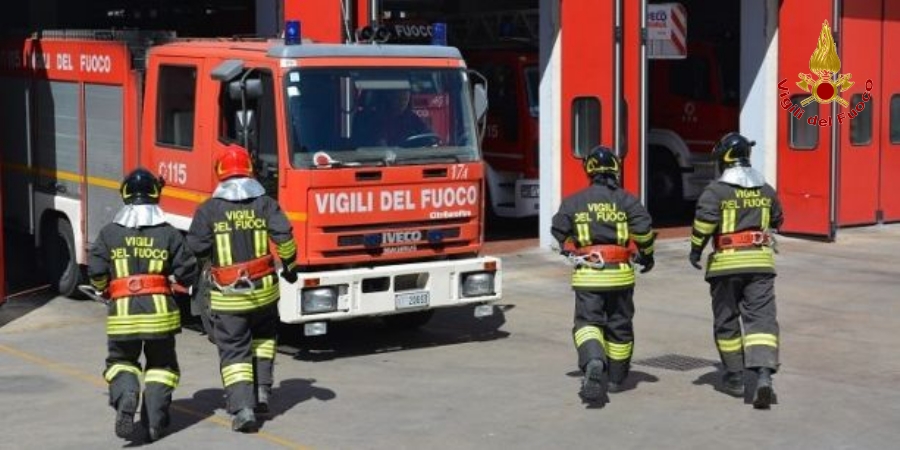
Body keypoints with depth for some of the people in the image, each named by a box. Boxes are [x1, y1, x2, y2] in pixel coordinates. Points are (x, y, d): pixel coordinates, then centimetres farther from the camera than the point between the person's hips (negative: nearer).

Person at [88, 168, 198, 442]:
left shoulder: (109, 233, -1)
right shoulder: (168, 234, -2)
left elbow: (96, 272, -3)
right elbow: (187, 272, -2)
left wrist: (106, 291, 18)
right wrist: (173, 276, 22)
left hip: (122, 313, 0)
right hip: (160, 311, 0)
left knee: (121, 361, 18)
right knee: (161, 365, 16)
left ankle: (125, 397, -12)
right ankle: (154, 421, 7)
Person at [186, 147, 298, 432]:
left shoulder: (208, 210, -5)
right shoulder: (265, 203, -2)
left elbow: (195, 250, -4)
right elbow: (284, 237, -10)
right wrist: (289, 266, 5)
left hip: (227, 296, -2)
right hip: (264, 289, 2)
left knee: (233, 351, 5)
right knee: (264, 336, 27)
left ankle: (242, 409, -7)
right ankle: (262, 391, 19)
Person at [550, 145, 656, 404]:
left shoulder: (574, 201, 2)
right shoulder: (626, 200, -1)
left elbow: (559, 231, 8)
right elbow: (643, 228, -10)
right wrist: (646, 254, 8)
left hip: (587, 274, -1)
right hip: (619, 273, 1)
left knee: (587, 322, 1)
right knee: (619, 325, 14)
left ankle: (593, 363, -28)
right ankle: (616, 378, 25)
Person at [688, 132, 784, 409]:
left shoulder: (716, 190, -6)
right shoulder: (766, 190, 10)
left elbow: (704, 220, -18)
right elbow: (776, 222, 22)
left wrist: (696, 249, -5)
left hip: (726, 262, -3)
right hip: (760, 261, 3)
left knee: (727, 321, 11)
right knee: (761, 318, -2)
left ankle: (735, 378, 17)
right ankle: (764, 374, -20)